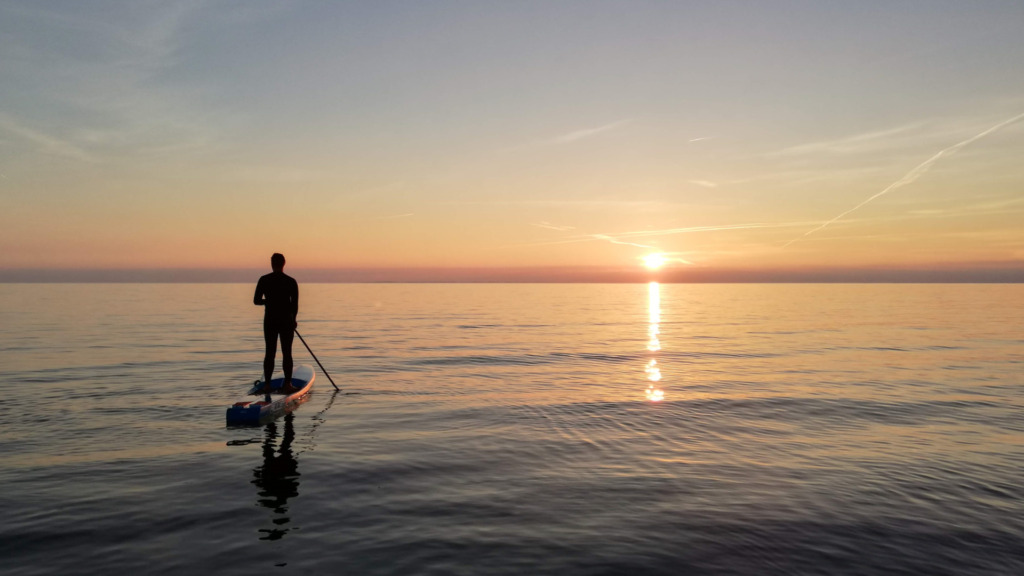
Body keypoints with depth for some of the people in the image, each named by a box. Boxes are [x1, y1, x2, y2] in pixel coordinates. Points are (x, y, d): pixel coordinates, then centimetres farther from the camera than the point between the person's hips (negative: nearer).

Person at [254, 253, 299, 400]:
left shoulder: (264, 280, -4)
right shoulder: (291, 282, -6)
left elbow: (256, 301, -1)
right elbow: (295, 305, -4)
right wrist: (293, 319, 13)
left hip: (270, 321, 1)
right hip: (286, 321, -1)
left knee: (270, 352, 8)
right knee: (286, 352, 5)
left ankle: (267, 384, 9)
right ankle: (287, 384, 6)